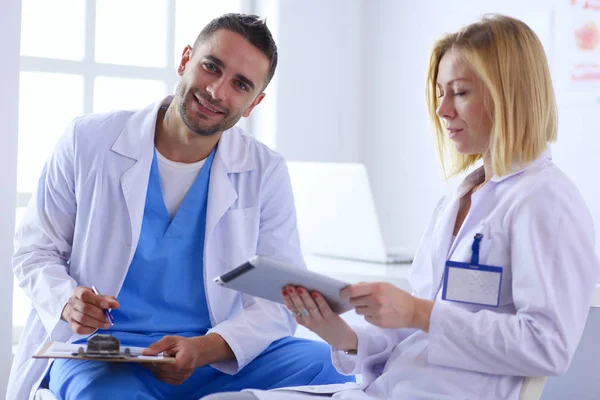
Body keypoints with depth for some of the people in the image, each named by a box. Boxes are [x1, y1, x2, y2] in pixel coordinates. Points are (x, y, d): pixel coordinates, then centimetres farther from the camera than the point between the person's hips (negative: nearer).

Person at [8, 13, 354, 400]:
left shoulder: (266, 173, 1)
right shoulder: (89, 141, -1)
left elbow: (281, 299, -2)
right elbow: (35, 250, 8)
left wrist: (206, 349, -21)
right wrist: (66, 302, -15)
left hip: (217, 355, 3)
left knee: (327, 365, -24)